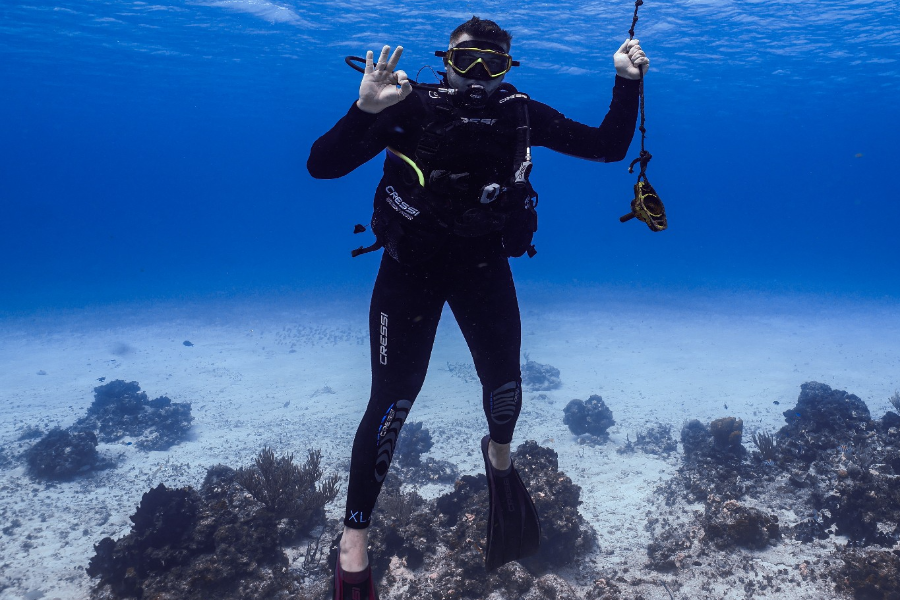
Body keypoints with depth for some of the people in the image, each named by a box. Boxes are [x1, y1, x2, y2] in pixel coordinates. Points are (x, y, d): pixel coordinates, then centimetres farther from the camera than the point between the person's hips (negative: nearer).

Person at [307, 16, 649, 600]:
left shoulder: (522, 114, -5)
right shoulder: (411, 107, -15)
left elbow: (609, 148, 0)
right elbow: (321, 165, -22)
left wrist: (627, 83, -12)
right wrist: (366, 109, -37)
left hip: (483, 264, 3)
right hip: (411, 264, -2)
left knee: (503, 378, -3)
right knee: (393, 399, -5)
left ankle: (499, 455, 36)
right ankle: (355, 536, 11)